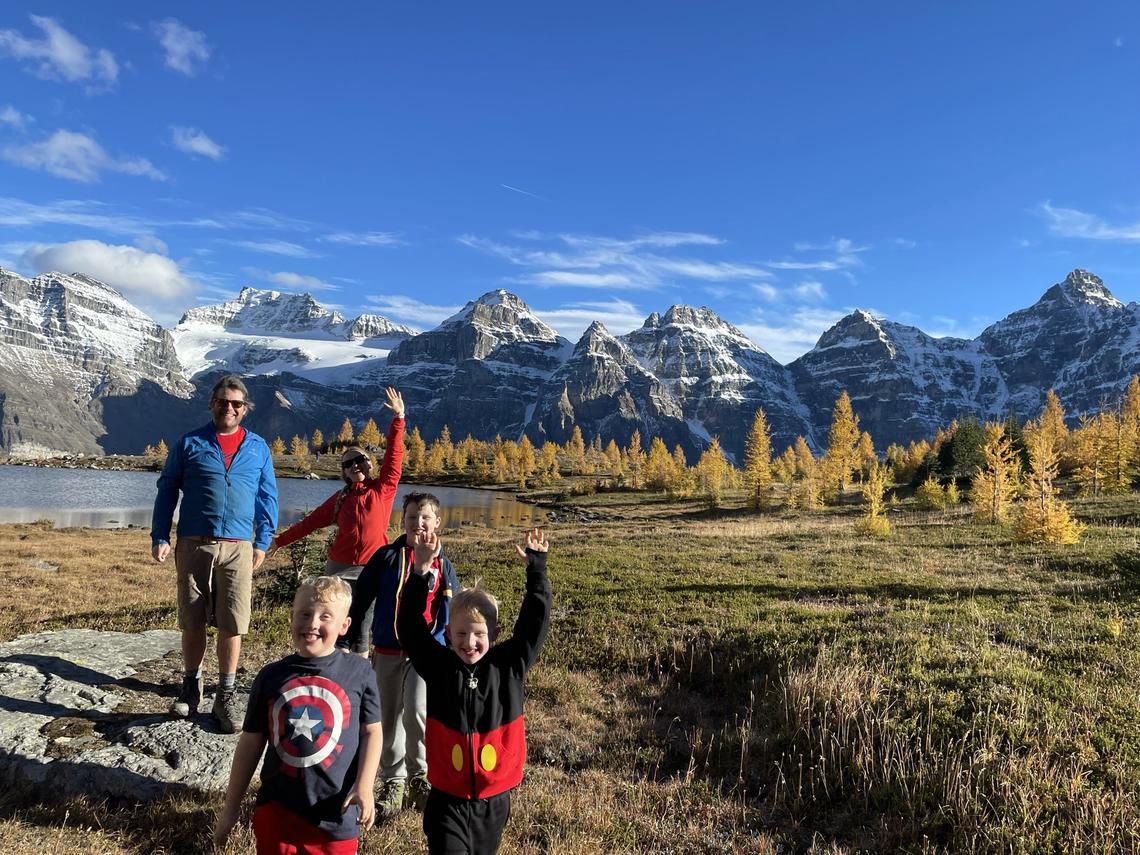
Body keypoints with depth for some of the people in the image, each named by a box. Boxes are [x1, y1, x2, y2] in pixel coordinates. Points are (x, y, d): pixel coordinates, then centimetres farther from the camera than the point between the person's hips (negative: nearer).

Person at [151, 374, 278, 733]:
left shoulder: (258, 448, 9)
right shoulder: (189, 444, 6)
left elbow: (267, 497, 12)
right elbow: (167, 490, 8)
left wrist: (263, 542, 8)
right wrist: (160, 537, 1)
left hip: (238, 548, 0)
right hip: (193, 545, 0)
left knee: (232, 624, -1)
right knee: (192, 622, 9)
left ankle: (226, 696, 12)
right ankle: (191, 686, 27)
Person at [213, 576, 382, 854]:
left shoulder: (359, 672, -8)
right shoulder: (271, 676, -3)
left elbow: (371, 732, -1)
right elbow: (251, 742, 5)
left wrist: (364, 787, -12)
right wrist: (231, 807, 9)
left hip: (335, 814, -1)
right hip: (276, 808, 2)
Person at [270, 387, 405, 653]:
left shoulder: (383, 489, 1)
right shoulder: (340, 498, 8)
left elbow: (394, 455, -7)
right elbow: (310, 522, 14)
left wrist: (398, 418, -14)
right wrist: (279, 541, 14)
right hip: (341, 569, 2)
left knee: (363, 628, 6)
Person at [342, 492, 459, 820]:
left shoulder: (441, 563, 4)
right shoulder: (386, 557, -1)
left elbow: (452, 611, 13)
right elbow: (360, 600, 3)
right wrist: (347, 641, 3)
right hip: (387, 652, 1)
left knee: (417, 711, -19)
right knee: (389, 721, 10)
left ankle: (419, 775, 3)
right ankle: (392, 782, 29)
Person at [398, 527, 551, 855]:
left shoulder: (509, 666, -6)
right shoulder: (438, 667, -8)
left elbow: (534, 624, -10)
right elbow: (410, 627, -16)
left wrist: (536, 571, -15)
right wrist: (421, 572, -28)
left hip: (494, 798, 2)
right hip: (447, 798, -1)